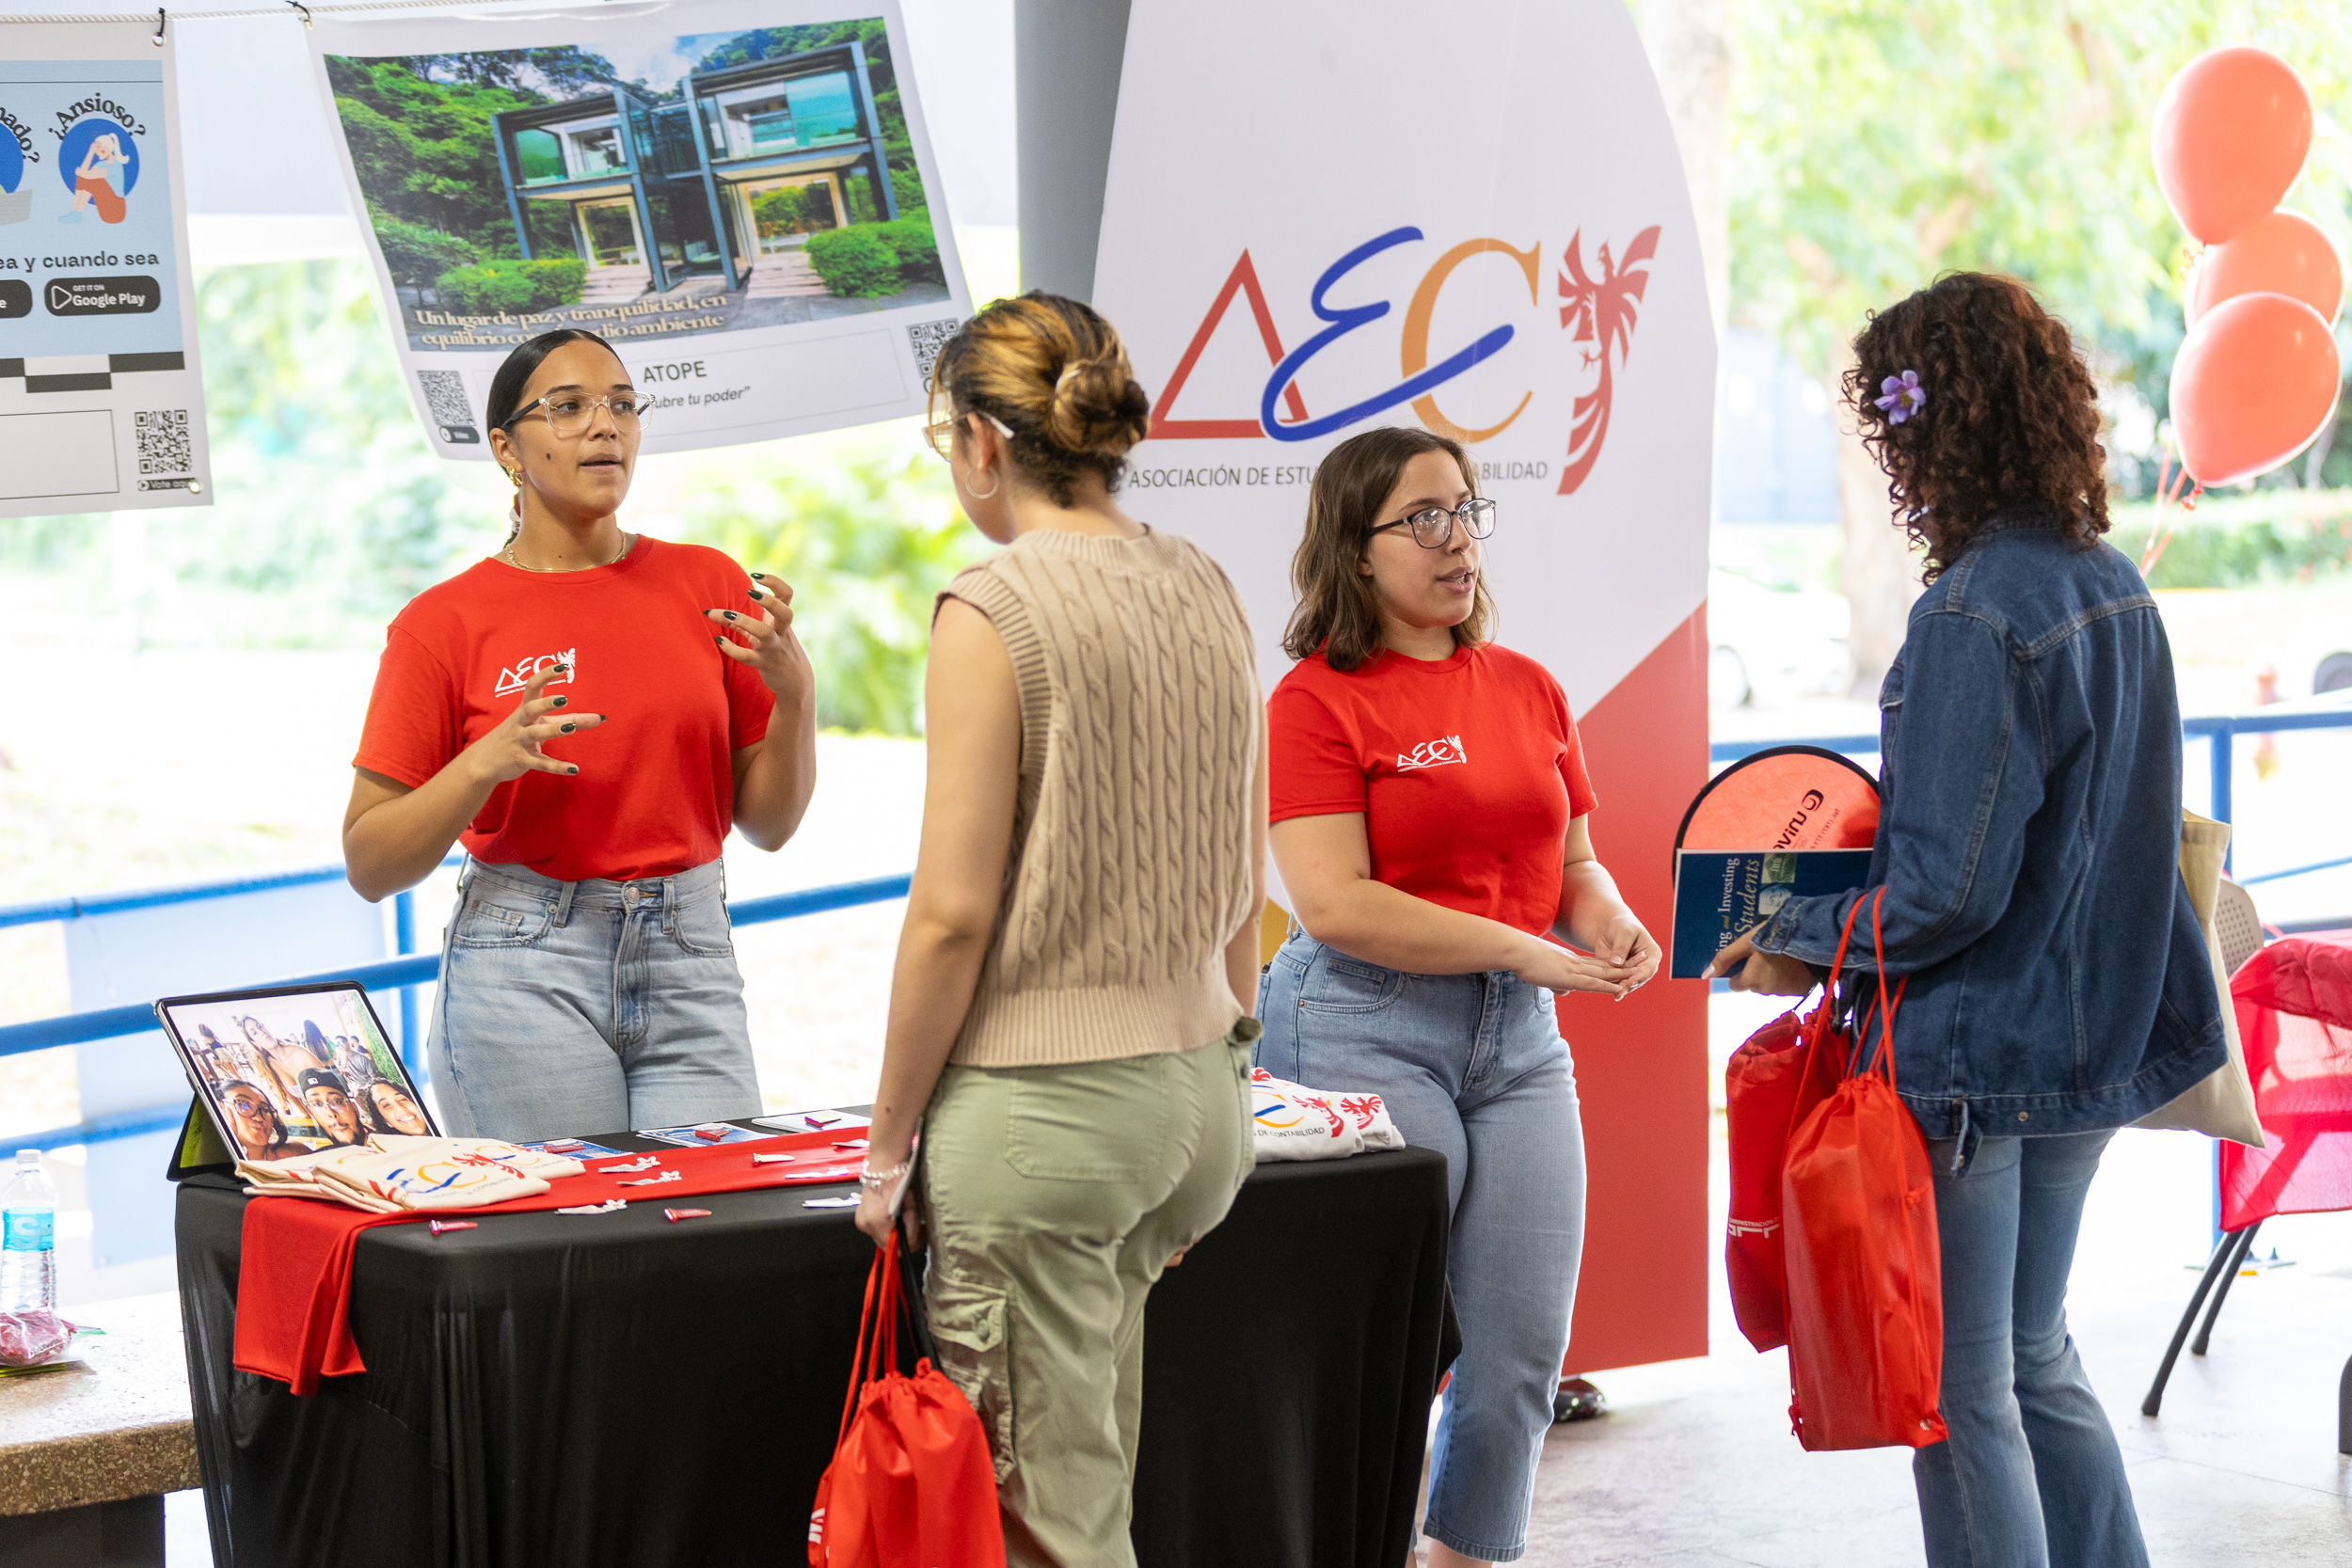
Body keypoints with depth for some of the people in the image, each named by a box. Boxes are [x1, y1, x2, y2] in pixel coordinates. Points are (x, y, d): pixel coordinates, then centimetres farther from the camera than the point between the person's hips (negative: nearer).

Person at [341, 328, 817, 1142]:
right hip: (523, 974, -3)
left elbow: (768, 822, 10)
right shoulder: (445, 623, -1)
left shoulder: (708, 584, 8)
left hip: (691, 962, 3)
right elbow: (369, 862, -2)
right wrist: (485, 764, -16)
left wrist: (794, 690, -6)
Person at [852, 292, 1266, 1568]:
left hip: (1043, 1101, -7)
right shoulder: (1206, 592, 8)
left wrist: (890, 1139, -5)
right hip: (1196, 1086, 7)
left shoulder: (994, 612, -12)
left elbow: (955, 912, -14)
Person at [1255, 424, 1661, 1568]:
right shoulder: (1319, 696, -6)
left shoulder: (1528, 688, 13)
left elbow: (1571, 859, 22)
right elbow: (1336, 904, -15)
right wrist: (1524, 949, -15)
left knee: (1524, 1353, 4)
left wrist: (1604, 918, -2)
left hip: (1518, 1040, 6)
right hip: (1367, 1033, -6)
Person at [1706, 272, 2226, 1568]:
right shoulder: (2115, 587, 6)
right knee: (2035, 1362, 21)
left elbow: (1947, 891, -23)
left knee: (1961, 1398, 2)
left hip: (1972, 1059, -9)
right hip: (2092, 1038, 9)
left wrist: (1800, 946, -8)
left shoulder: (1973, 615, -22)